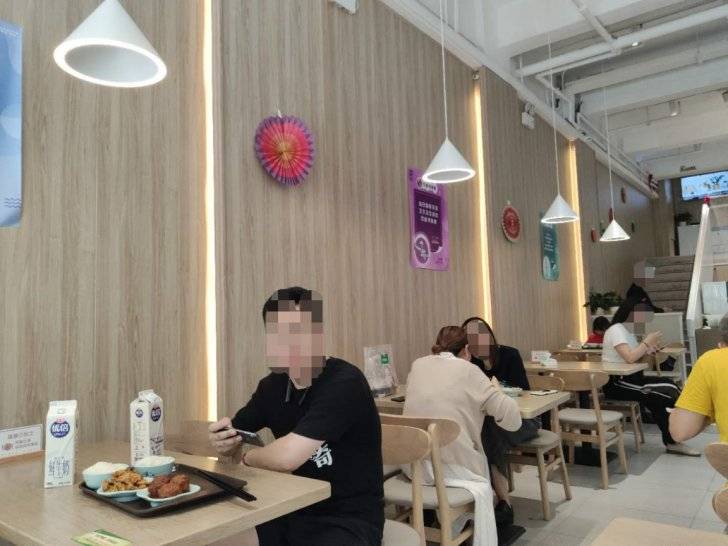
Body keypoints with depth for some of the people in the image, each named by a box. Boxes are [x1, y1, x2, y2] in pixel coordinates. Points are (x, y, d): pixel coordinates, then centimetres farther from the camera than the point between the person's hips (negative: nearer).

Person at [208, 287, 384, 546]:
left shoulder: (343, 383, -21)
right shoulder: (273, 384, 2)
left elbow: (287, 456, -28)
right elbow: (234, 436, 13)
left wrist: (245, 457, -7)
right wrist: (222, 438, -12)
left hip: (348, 519, -6)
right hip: (296, 510, 6)